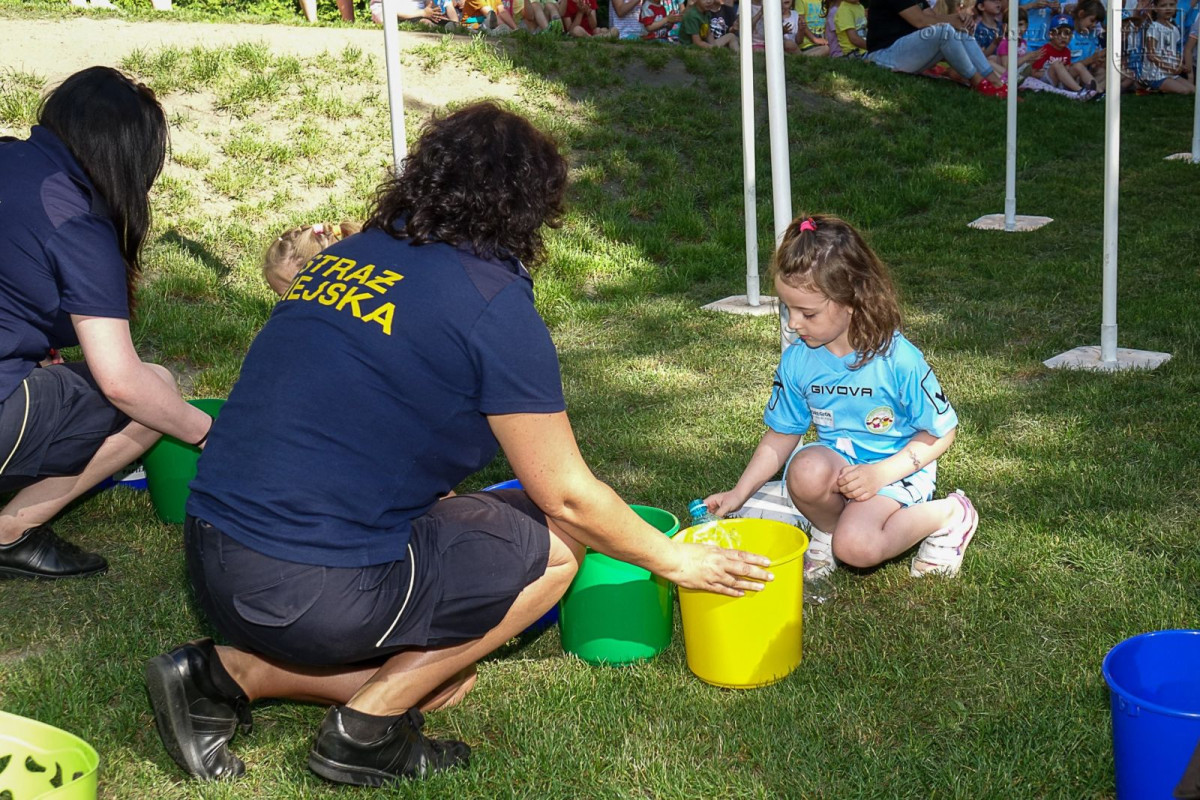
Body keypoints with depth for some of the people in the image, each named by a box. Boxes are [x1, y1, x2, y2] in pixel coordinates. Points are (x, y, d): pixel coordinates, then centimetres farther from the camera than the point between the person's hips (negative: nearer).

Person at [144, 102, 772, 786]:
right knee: (556, 541, 5)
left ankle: (228, 673, 10)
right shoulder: (493, 301, -11)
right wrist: (676, 560, 13)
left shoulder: (347, 254, 13)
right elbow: (568, 495, -4)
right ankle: (367, 729, 4)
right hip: (317, 593, -8)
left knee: (444, 674, 23)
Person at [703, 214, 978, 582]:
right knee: (807, 471, -33)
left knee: (855, 546, -29)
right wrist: (739, 493, -1)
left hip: (897, 469, -3)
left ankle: (949, 515, -1)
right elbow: (782, 435, 7)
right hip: (837, 461, 4)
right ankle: (826, 530, 1)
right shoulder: (797, 361, -5)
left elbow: (940, 433, -11)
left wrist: (881, 473, -22)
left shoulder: (898, 360, -19)